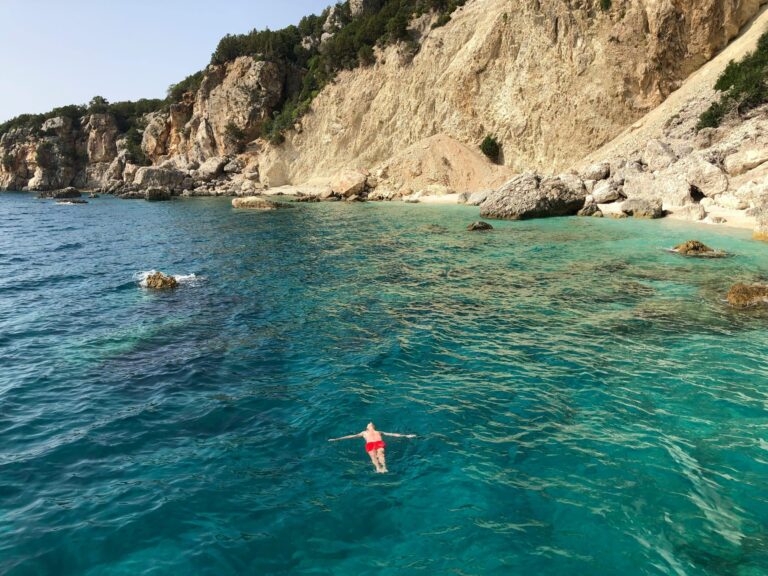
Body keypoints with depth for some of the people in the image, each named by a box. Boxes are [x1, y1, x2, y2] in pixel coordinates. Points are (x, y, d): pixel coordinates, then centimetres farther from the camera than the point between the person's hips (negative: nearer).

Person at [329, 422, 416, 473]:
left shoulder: (379, 432, 39)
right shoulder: (364, 433, 38)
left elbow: (392, 434, 32)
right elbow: (352, 436, 30)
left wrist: (406, 436, 24)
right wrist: (336, 439, 21)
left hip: (380, 443, 0)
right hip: (370, 444, 0)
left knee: (380, 453, -33)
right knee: (373, 456, -32)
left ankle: (384, 467, -56)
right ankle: (378, 468, -57)